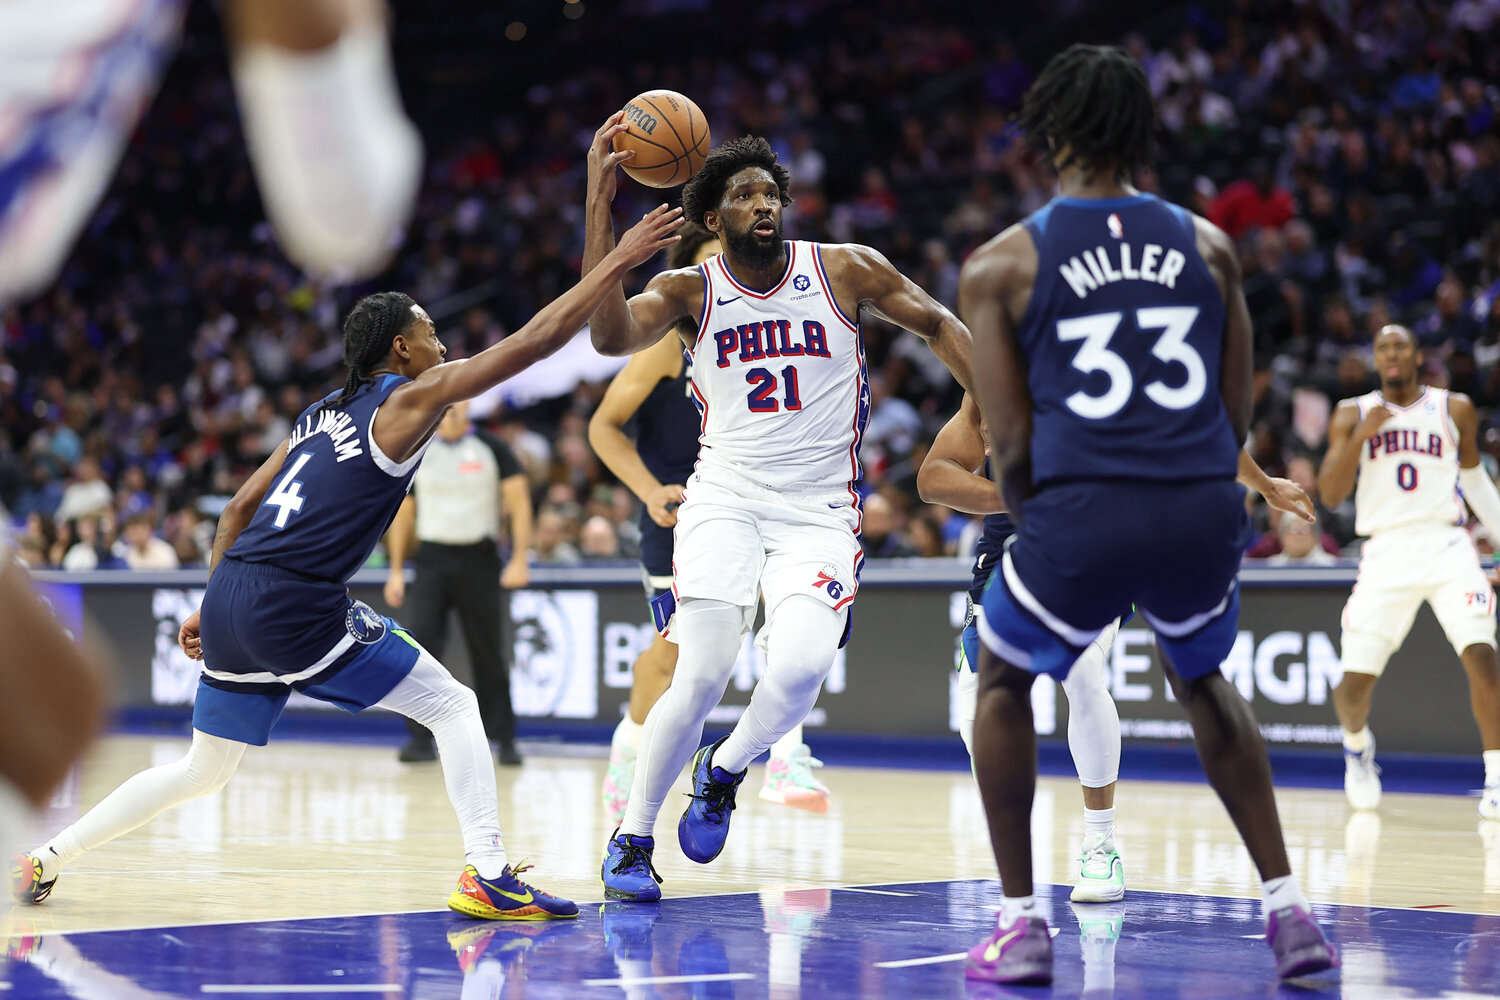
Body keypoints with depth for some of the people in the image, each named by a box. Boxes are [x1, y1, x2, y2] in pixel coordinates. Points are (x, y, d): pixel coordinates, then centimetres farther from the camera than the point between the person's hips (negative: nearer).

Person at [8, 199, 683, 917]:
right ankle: (487, 877, -7)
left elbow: (240, 507, 23)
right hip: (296, 607, -8)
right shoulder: (410, 397, -1)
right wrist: (618, 261, 0)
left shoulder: (322, 414, 21)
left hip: (232, 593, 8)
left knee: (203, 771, 21)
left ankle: (44, 861, 24)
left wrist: (212, 607, 28)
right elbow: (531, 342, -4)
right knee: (453, 706, 2)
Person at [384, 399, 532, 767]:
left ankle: (504, 739, 13)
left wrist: (519, 559, -12)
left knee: (488, 652, 2)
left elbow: (519, 502, -1)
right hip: (432, 560, 1)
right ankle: (422, 739, -12)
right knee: (419, 643, -14)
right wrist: (396, 571, 9)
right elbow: (403, 513, 15)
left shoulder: (492, 449, 3)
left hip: (479, 560, -1)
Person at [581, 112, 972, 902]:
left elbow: (937, 325, 10)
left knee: (799, 667, -23)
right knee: (700, 676, -14)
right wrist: (599, 204, -27)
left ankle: (724, 771, 10)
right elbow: (611, 336, -21)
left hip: (819, 511, 0)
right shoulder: (689, 290, -1)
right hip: (726, 500, 0)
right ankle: (632, 840, 6)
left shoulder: (846, 271, -1)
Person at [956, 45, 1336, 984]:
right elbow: (1238, 415, 13)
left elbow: (1012, 448, 3)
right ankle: (1289, 908, 24)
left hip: (1081, 515, -3)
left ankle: (1020, 925, 19)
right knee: (1204, 680, 32)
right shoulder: (1207, 244, 13)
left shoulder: (1000, 264, 5)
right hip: (1204, 512, 3)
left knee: (1004, 680, 25)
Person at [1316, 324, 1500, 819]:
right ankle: (1357, 744, 31)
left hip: (1446, 545, 0)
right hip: (1386, 551, 0)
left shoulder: (1455, 410, 10)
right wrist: (1360, 437, -13)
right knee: (1356, 682, -4)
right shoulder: (1352, 415, 8)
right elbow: (1330, 495, -1)